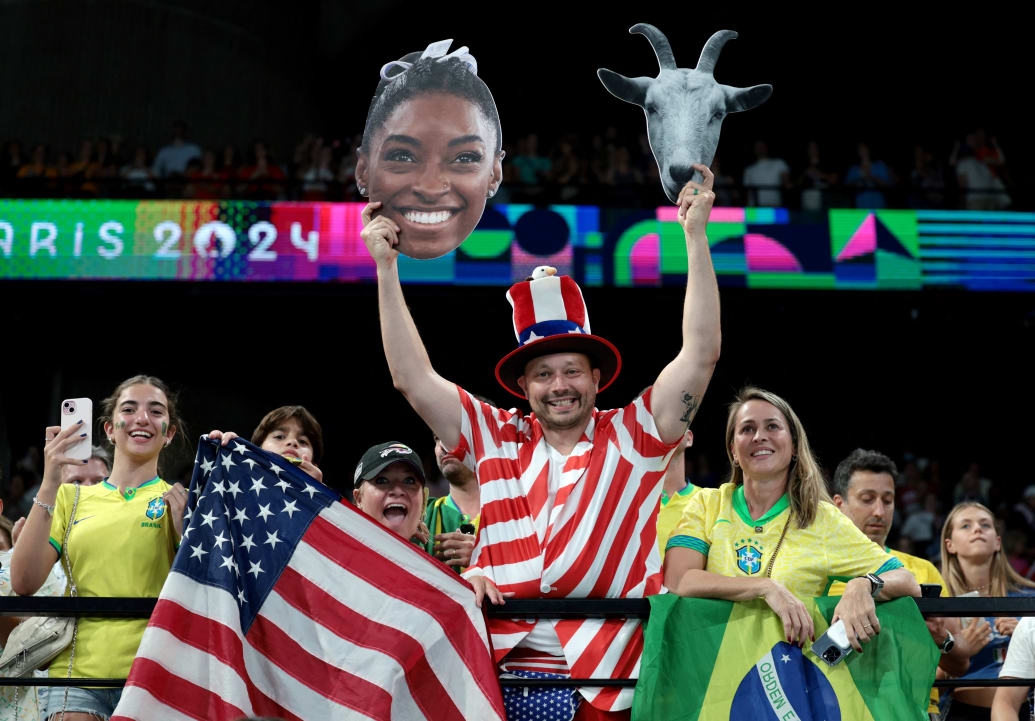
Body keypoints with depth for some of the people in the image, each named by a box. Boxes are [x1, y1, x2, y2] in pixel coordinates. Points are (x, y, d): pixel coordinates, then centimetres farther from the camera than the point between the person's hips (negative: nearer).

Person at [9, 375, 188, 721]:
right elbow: (23, 583, -1)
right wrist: (49, 485, -6)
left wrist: (183, 528, -13)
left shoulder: (179, 501, 7)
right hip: (77, 671, 1)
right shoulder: (71, 497, 13)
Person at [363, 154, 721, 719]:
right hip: (507, 672, 1)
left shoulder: (632, 435, 7)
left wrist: (695, 237, -3)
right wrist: (387, 269, 7)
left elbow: (700, 354, 0)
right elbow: (412, 378, 10)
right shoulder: (497, 437, 12)